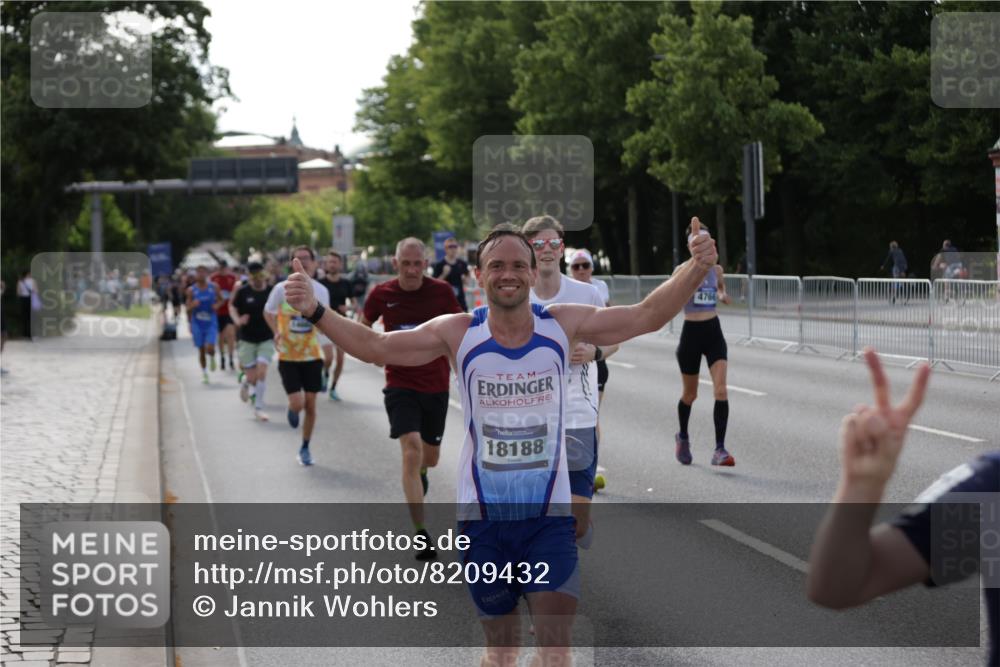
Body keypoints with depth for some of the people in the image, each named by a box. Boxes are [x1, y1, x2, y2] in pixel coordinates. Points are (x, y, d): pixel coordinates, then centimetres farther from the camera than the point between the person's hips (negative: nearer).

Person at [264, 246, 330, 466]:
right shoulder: (282, 289, -8)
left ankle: (305, 448, 23)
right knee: (297, 403, -12)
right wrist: (276, 332, -8)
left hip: (312, 355, 2)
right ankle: (292, 410, 27)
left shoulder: (321, 291, -2)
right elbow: (268, 312, 8)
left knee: (310, 404, 5)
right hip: (287, 356, -2)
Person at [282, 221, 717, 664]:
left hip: (549, 516, 0)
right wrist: (315, 312, -22)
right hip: (482, 517, 1)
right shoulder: (459, 333, -6)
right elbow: (375, 347, -8)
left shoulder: (563, 325, -5)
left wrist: (696, 270, -25)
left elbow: (646, 316, -9)